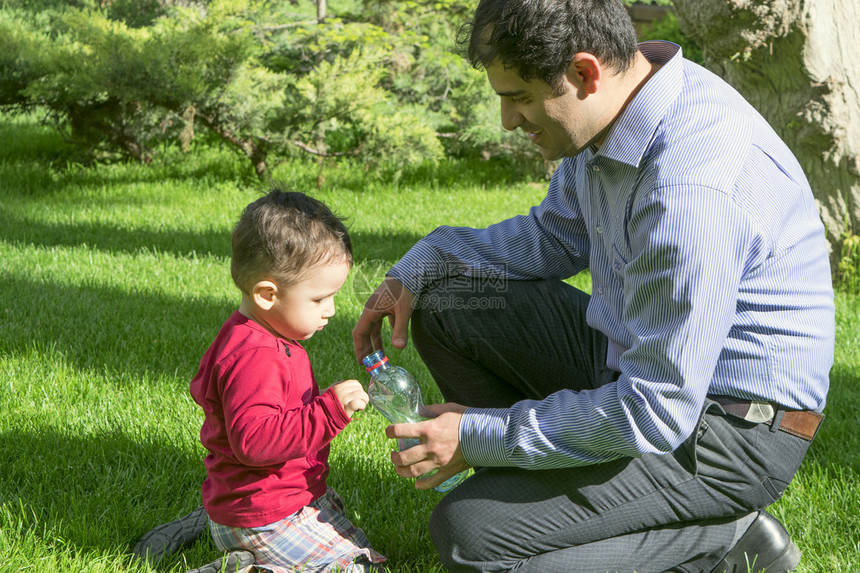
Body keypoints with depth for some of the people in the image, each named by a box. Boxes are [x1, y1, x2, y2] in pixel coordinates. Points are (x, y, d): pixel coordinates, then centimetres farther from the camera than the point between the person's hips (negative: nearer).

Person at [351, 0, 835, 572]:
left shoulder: (693, 188, -33)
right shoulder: (615, 106, -2)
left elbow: (655, 413, -28)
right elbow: (555, 235, 17)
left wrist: (481, 438, -19)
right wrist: (416, 272, 5)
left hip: (731, 432, -9)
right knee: (441, 303, 6)